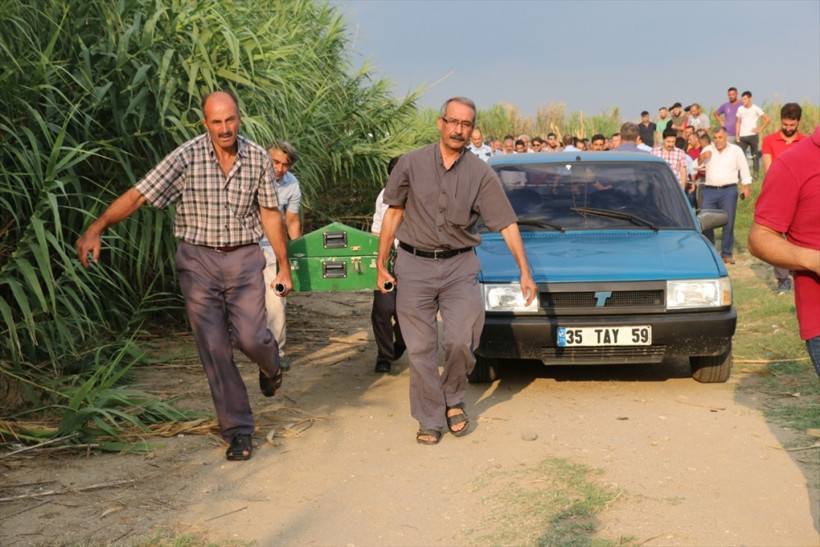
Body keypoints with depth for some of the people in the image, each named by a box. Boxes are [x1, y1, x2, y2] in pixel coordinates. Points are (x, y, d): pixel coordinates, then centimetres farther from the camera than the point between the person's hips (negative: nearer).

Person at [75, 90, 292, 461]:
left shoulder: (257, 157, -1)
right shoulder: (187, 157, -10)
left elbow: (270, 214, 7)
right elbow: (138, 195, -17)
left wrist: (283, 267, 9)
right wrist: (96, 228, -30)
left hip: (244, 257, 1)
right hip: (198, 260, -1)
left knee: (251, 337, -8)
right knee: (214, 348, 0)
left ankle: (270, 365, 31)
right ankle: (237, 430, 12)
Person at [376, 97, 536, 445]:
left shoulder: (481, 174, 1)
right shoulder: (412, 164, 1)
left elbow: (507, 224, 1)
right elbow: (393, 214, 7)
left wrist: (525, 272, -4)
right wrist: (381, 265, 5)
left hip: (460, 265, 0)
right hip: (414, 265, 0)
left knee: (461, 341, -10)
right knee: (421, 349, 2)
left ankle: (453, 400, 18)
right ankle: (429, 419, 15)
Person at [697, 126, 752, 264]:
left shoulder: (736, 150, 9)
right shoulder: (708, 150, 12)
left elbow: (744, 169, 10)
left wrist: (747, 186, 0)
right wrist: (702, 158, -15)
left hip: (729, 191, -1)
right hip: (710, 191, 2)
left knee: (728, 223, -1)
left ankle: (727, 253, 7)